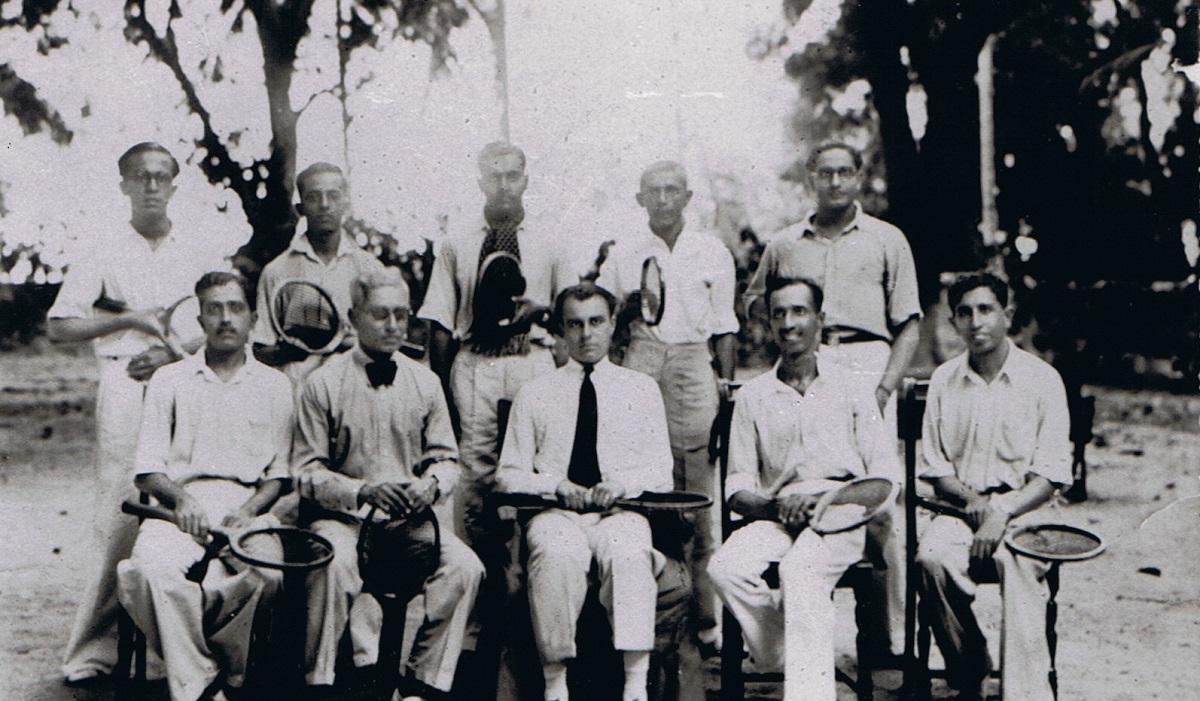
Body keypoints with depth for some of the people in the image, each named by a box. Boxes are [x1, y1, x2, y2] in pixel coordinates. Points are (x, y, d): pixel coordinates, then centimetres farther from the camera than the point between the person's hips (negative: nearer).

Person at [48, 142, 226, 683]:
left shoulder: (203, 254, 15)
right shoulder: (104, 259, 11)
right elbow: (59, 327, 3)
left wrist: (175, 350, -7)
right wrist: (133, 318, -7)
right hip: (126, 387, -1)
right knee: (120, 511, -9)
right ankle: (95, 648, -6)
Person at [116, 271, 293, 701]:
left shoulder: (275, 386, 18)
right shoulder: (170, 380, 18)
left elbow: (281, 472, 13)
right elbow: (147, 468, 11)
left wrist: (250, 508, -8)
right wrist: (179, 498, -11)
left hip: (247, 509, 0)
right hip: (181, 506, 0)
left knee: (270, 571, -35)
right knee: (156, 569, -35)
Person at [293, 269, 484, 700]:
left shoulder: (425, 383, 11)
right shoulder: (323, 384, 1)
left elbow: (446, 459, 14)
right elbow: (308, 473, -1)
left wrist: (432, 485, -11)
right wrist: (363, 491, -18)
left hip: (415, 516, 3)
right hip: (343, 516, -3)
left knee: (465, 567, -25)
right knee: (335, 562, -36)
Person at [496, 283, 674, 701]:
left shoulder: (642, 389, 18)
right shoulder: (535, 394, 18)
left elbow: (661, 471, 13)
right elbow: (508, 475, 13)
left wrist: (621, 483, -9)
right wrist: (557, 484, -7)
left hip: (620, 512, 0)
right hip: (556, 512, 0)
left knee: (631, 555, -35)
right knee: (558, 555, -36)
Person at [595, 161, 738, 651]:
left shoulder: (713, 253, 13)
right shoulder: (622, 257, 13)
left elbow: (724, 328, 14)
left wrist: (726, 386, 6)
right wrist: (628, 309, -3)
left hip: (694, 363, 0)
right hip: (639, 362, 0)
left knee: (701, 496, -4)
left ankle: (706, 614, 1)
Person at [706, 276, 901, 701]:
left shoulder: (850, 389, 14)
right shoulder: (753, 396, 17)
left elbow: (885, 476, 5)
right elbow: (737, 486, 11)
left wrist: (824, 500, -13)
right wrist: (774, 507, -11)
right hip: (777, 516, 3)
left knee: (800, 570, -34)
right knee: (726, 567, -28)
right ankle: (788, 662, -13)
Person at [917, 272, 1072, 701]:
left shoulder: (1042, 379, 3)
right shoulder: (944, 380, 12)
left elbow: (1051, 475, -2)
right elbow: (935, 467, 12)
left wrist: (1003, 512, -18)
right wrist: (970, 498, -9)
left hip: (1023, 509, -2)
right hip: (962, 507, 2)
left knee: (1016, 560, -36)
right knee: (932, 555, -31)